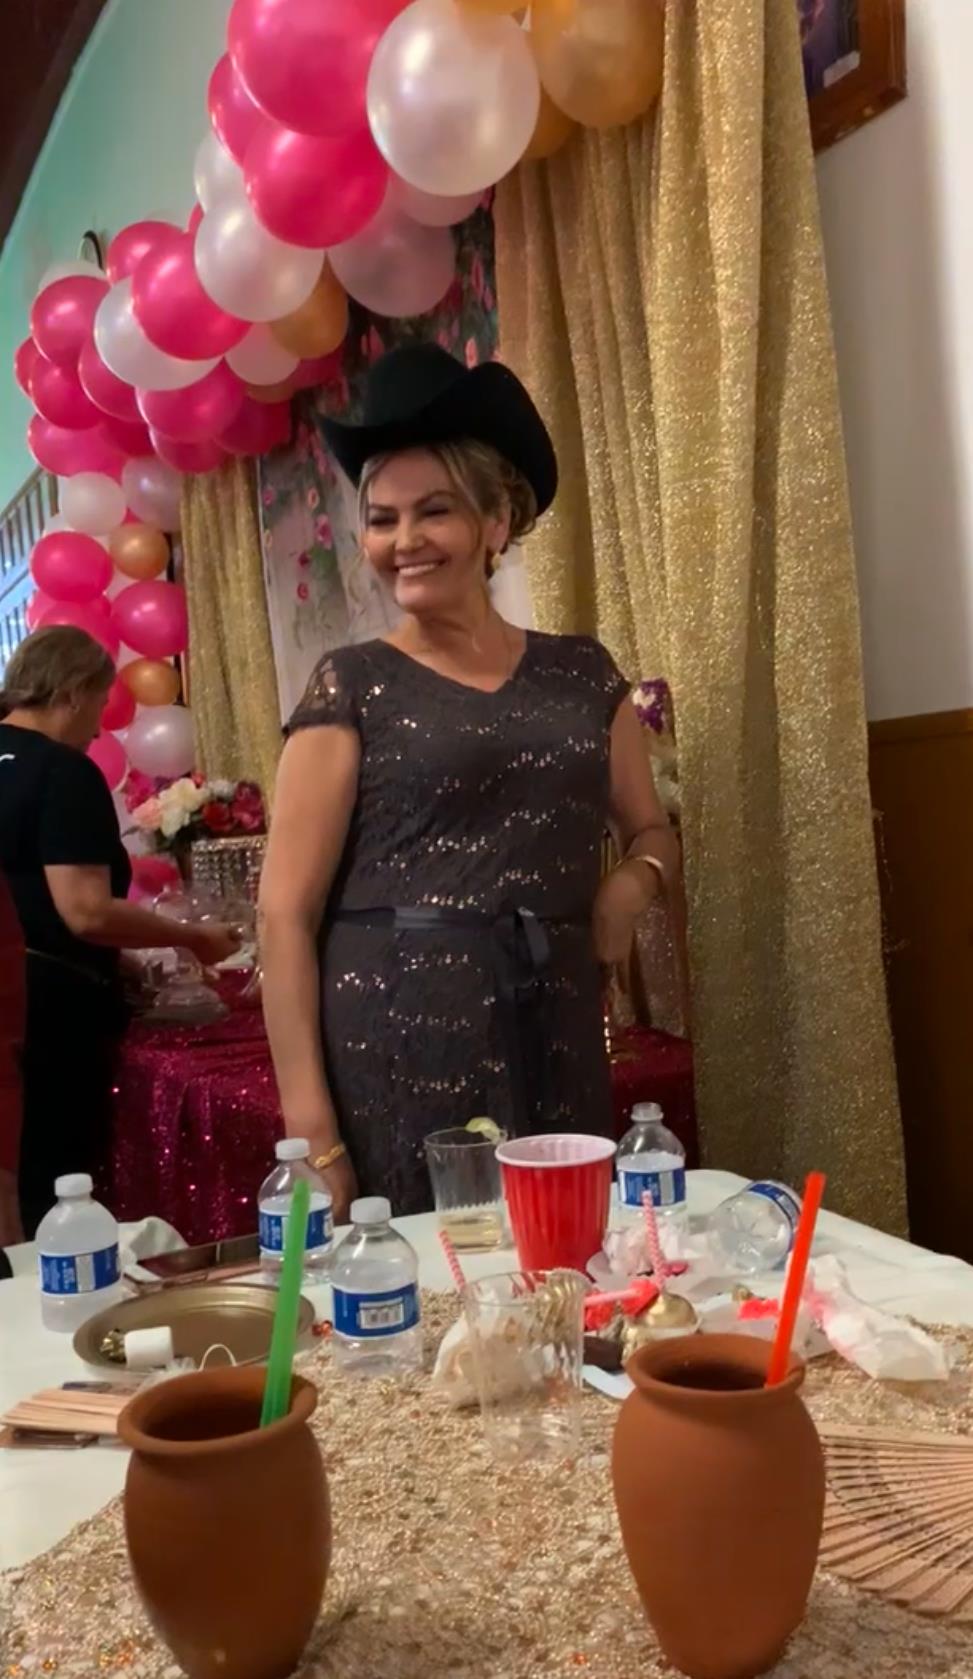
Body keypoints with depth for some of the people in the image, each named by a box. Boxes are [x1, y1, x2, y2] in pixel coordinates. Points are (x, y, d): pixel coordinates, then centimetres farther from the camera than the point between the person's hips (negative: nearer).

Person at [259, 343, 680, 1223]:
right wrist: (310, 1128, -13)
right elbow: (286, 912, -7)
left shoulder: (582, 672, 8)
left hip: (558, 1037, 4)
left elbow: (652, 828, 21)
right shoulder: (353, 686, -3)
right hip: (397, 1041, -3)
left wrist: (631, 882, -3)